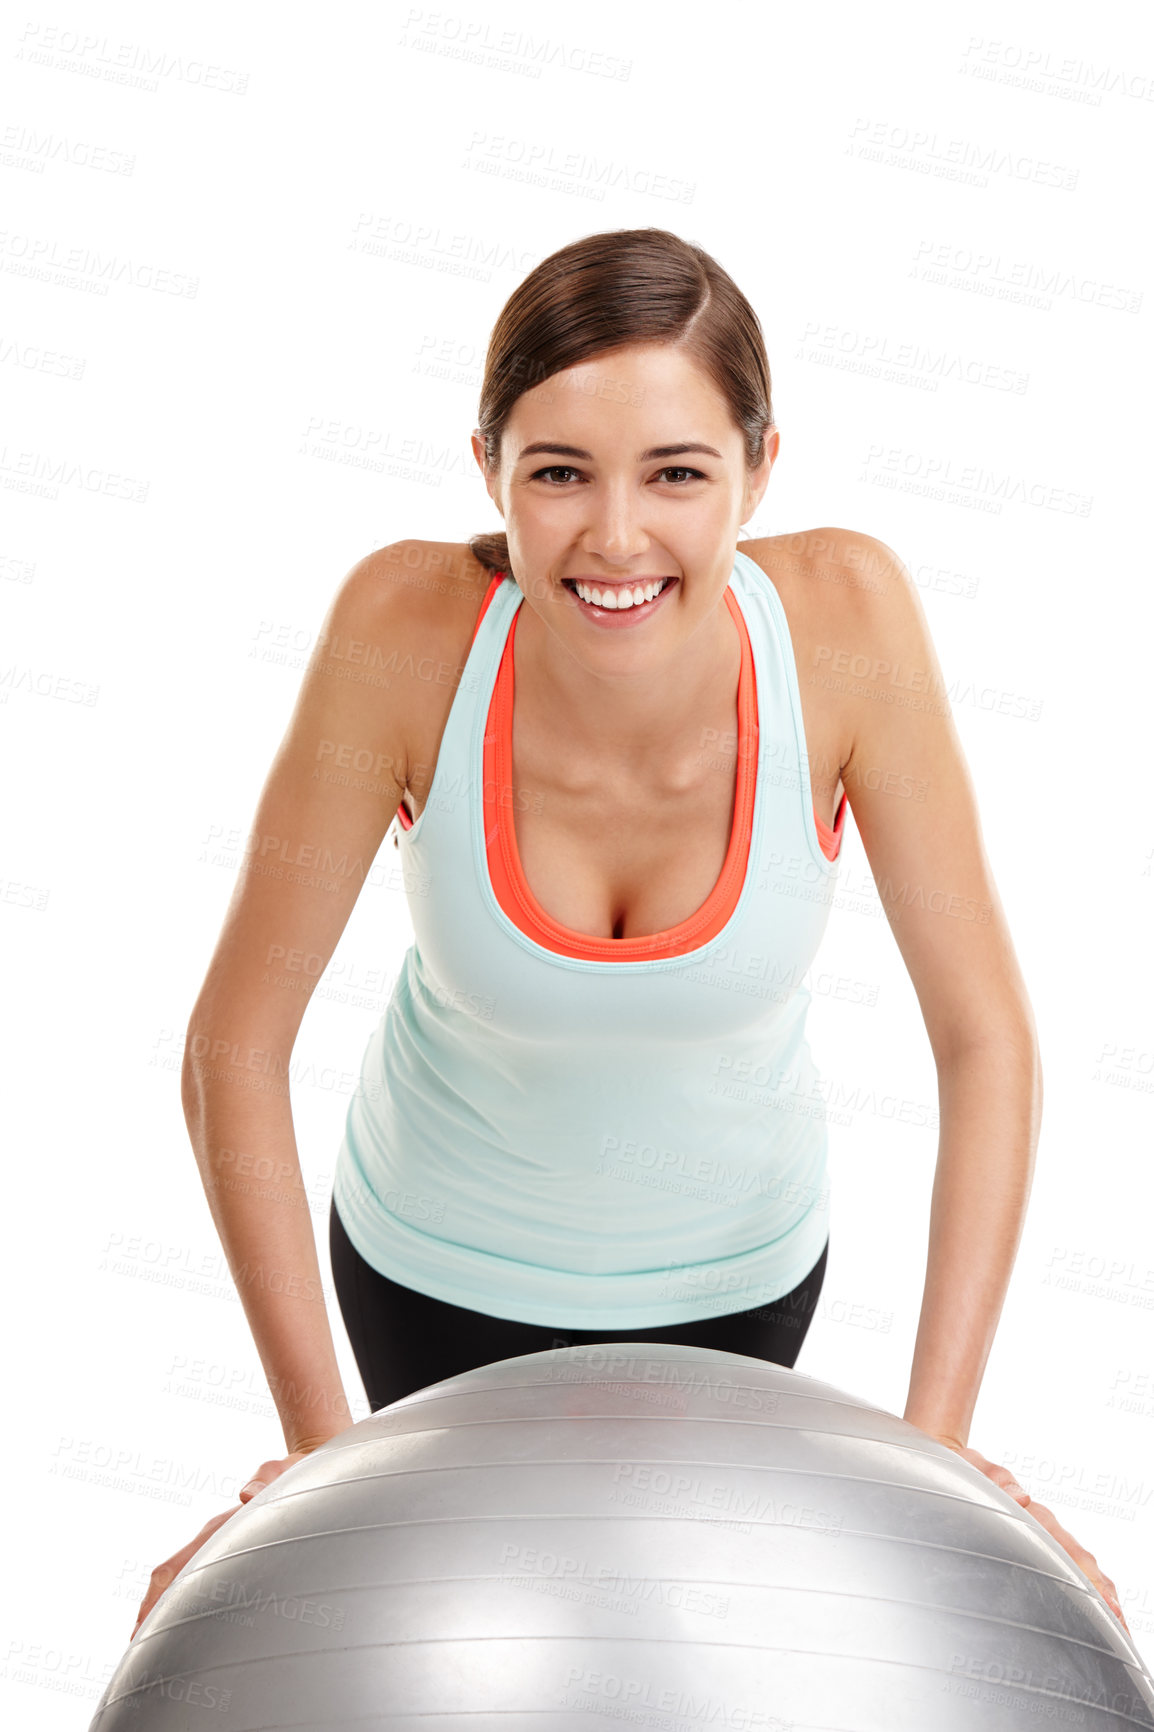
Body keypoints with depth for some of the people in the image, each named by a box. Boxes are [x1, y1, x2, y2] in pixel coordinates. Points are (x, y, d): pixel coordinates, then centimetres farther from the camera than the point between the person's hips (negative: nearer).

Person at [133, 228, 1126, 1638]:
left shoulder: (844, 613, -32)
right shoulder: (410, 625, -34)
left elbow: (985, 1036, -23)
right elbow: (236, 1040, -24)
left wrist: (936, 1432, -27)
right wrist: (315, 1439, -25)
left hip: (731, 1258, 1)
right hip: (439, 1248, 0)